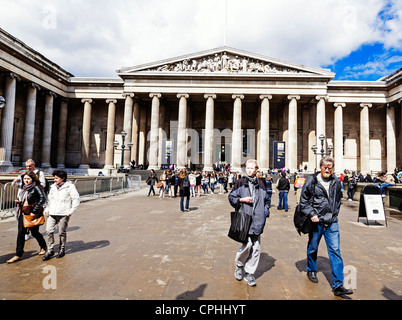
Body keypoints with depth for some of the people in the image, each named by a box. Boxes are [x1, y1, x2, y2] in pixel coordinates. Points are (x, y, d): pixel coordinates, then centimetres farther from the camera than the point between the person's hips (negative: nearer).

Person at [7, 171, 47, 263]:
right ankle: (18, 255, 12)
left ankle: (43, 247, 32)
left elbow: (43, 199, -24)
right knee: (21, 233, 3)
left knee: (34, 232, 7)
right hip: (23, 213, 6)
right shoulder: (23, 188, 10)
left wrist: (35, 211, -23)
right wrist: (18, 201, 0)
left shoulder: (36, 187, -14)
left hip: (33, 214, -6)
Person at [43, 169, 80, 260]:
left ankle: (62, 250, 21)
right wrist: (46, 209, 10)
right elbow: (50, 199, 22)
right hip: (52, 213, 5)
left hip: (64, 214, -5)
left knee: (62, 233, 4)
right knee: (49, 231, -2)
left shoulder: (69, 186, -5)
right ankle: (50, 250, 11)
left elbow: (76, 199, -6)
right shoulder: (53, 187, 12)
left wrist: (71, 211, -10)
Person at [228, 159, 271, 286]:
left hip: (257, 220, 3)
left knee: (255, 248, 5)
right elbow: (231, 197, 7)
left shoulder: (261, 184, 10)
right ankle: (239, 265, 19)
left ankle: (249, 273, 21)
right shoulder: (240, 183, 3)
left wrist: (265, 213, 8)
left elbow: (267, 199, 20)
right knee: (247, 244, -11)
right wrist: (242, 199, -9)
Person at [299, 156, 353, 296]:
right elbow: (303, 200, -6)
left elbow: (338, 199, 20)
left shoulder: (336, 181, 5)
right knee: (312, 248, 14)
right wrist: (311, 214, -14)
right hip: (316, 221, -3)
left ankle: (337, 285, 6)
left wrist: (335, 214, 14)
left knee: (335, 251, 0)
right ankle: (311, 270, 39)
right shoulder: (311, 180, -8)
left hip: (332, 222, 3)